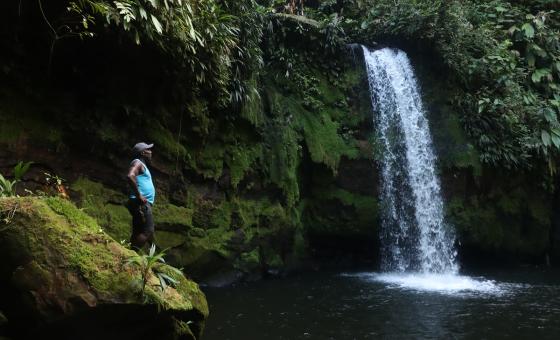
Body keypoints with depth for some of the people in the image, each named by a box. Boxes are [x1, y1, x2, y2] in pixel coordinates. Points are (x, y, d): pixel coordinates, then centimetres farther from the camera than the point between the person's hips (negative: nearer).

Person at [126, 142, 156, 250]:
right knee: (148, 231, -17)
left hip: (144, 204, 10)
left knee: (138, 232, 7)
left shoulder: (142, 165, 25)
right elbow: (130, 176, -25)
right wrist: (139, 196, -23)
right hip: (141, 203, -10)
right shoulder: (137, 163, -5)